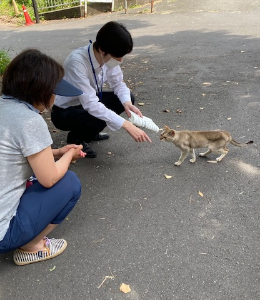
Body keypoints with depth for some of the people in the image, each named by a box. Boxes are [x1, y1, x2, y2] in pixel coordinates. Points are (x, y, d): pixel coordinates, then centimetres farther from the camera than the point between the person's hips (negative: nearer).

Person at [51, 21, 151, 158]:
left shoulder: (108, 56, -15)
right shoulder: (77, 61, -35)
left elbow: (118, 83, -2)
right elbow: (90, 104, -39)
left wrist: (127, 103, -24)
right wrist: (127, 125, -41)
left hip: (87, 102, 7)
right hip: (64, 112, -7)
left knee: (127, 98, -5)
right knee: (98, 120, -35)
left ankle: (90, 131, 10)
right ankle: (75, 138, 0)